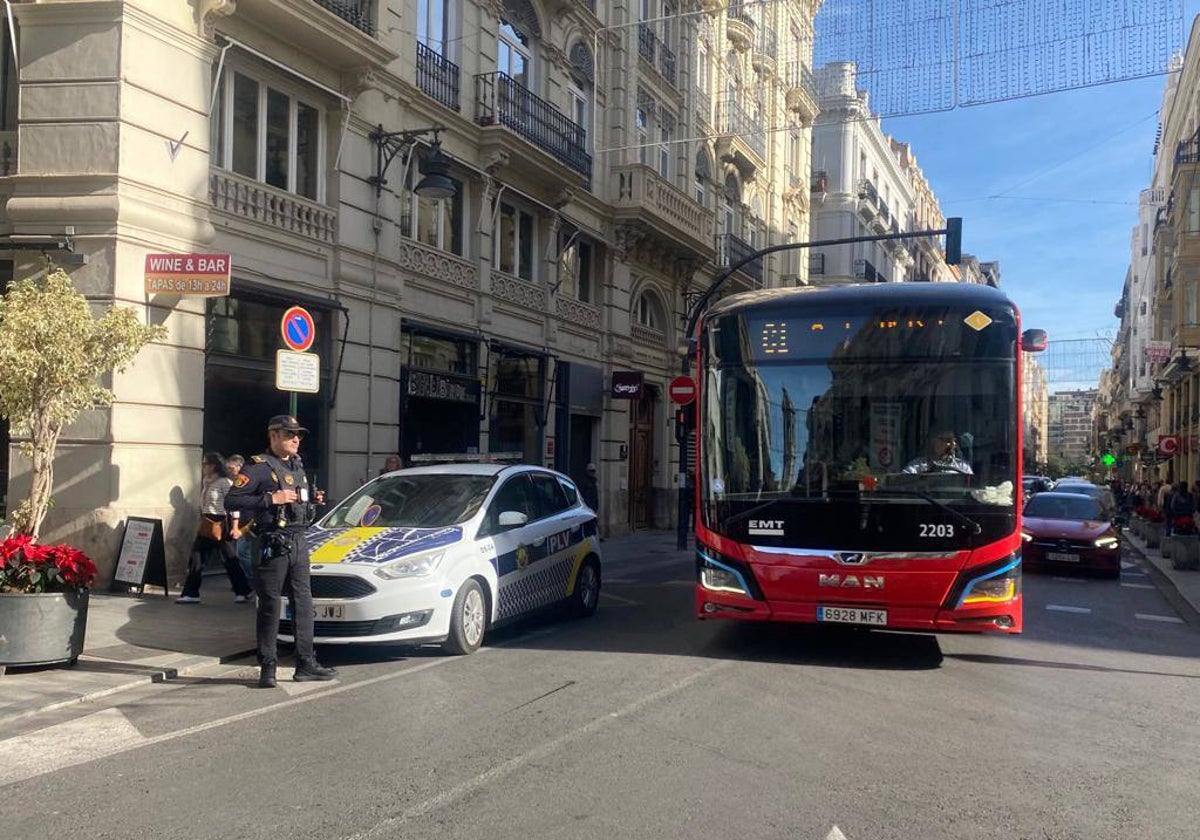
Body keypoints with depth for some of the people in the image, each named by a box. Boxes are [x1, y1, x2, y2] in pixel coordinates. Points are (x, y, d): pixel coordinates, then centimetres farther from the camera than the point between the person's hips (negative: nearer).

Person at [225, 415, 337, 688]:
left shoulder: (297, 465, 17)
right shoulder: (259, 466, -8)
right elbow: (231, 501, -16)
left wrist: (313, 500, 8)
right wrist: (271, 499, -21)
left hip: (298, 543, 8)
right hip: (272, 545, -8)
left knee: (303, 604, 9)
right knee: (270, 607, -2)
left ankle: (306, 664, 15)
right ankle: (268, 668, 5)